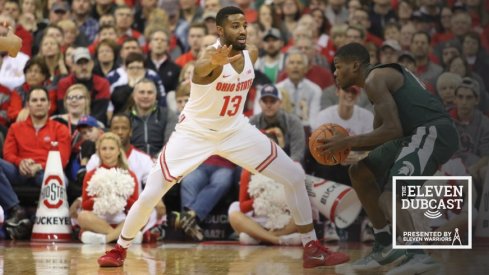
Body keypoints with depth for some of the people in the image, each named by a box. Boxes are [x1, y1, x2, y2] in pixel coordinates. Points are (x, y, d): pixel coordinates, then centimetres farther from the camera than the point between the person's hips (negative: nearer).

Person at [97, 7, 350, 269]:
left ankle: (312, 249, 6)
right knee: (149, 196, -9)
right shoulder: (212, 53, -27)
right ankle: (119, 250, 15)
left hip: (236, 131, 5)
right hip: (195, 133, -5)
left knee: (295, 177, -5)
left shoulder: (252, 53, -7)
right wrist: (214, 62, -76)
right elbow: (200, 68, -56)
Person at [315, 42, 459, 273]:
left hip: (433, 132, -10)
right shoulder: (384, 75, 22)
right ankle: (385, 247, 22)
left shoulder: (374, 79, -10)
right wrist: (345, 146, 10)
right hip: (418, 134, 10)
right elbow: (380, 135, 25)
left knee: (390, 197, -23)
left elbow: (393, 130, -20)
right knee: (360, 173, 18)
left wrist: (347, 142, -13)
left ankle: (418, 256, -37)